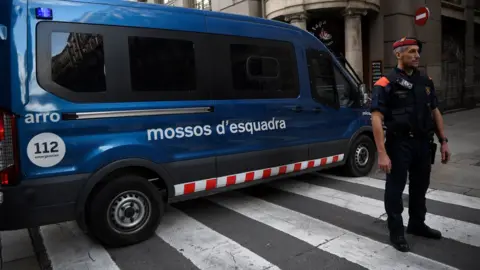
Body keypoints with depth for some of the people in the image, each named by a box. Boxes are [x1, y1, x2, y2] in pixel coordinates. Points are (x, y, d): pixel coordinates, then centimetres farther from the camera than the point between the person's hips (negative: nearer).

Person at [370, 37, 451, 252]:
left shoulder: (425, 81, 9)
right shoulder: (386, 84, -12)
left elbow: (435, 112, 16)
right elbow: (376, 119, -18)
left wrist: (443, 141, 10)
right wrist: (382, 153, -24)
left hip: (423, 142, 7)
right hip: (399, 143, -6)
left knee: (420, 186, 19)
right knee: (395, 188, 5)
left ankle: (417, 224, 39)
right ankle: (396, 232, 21)